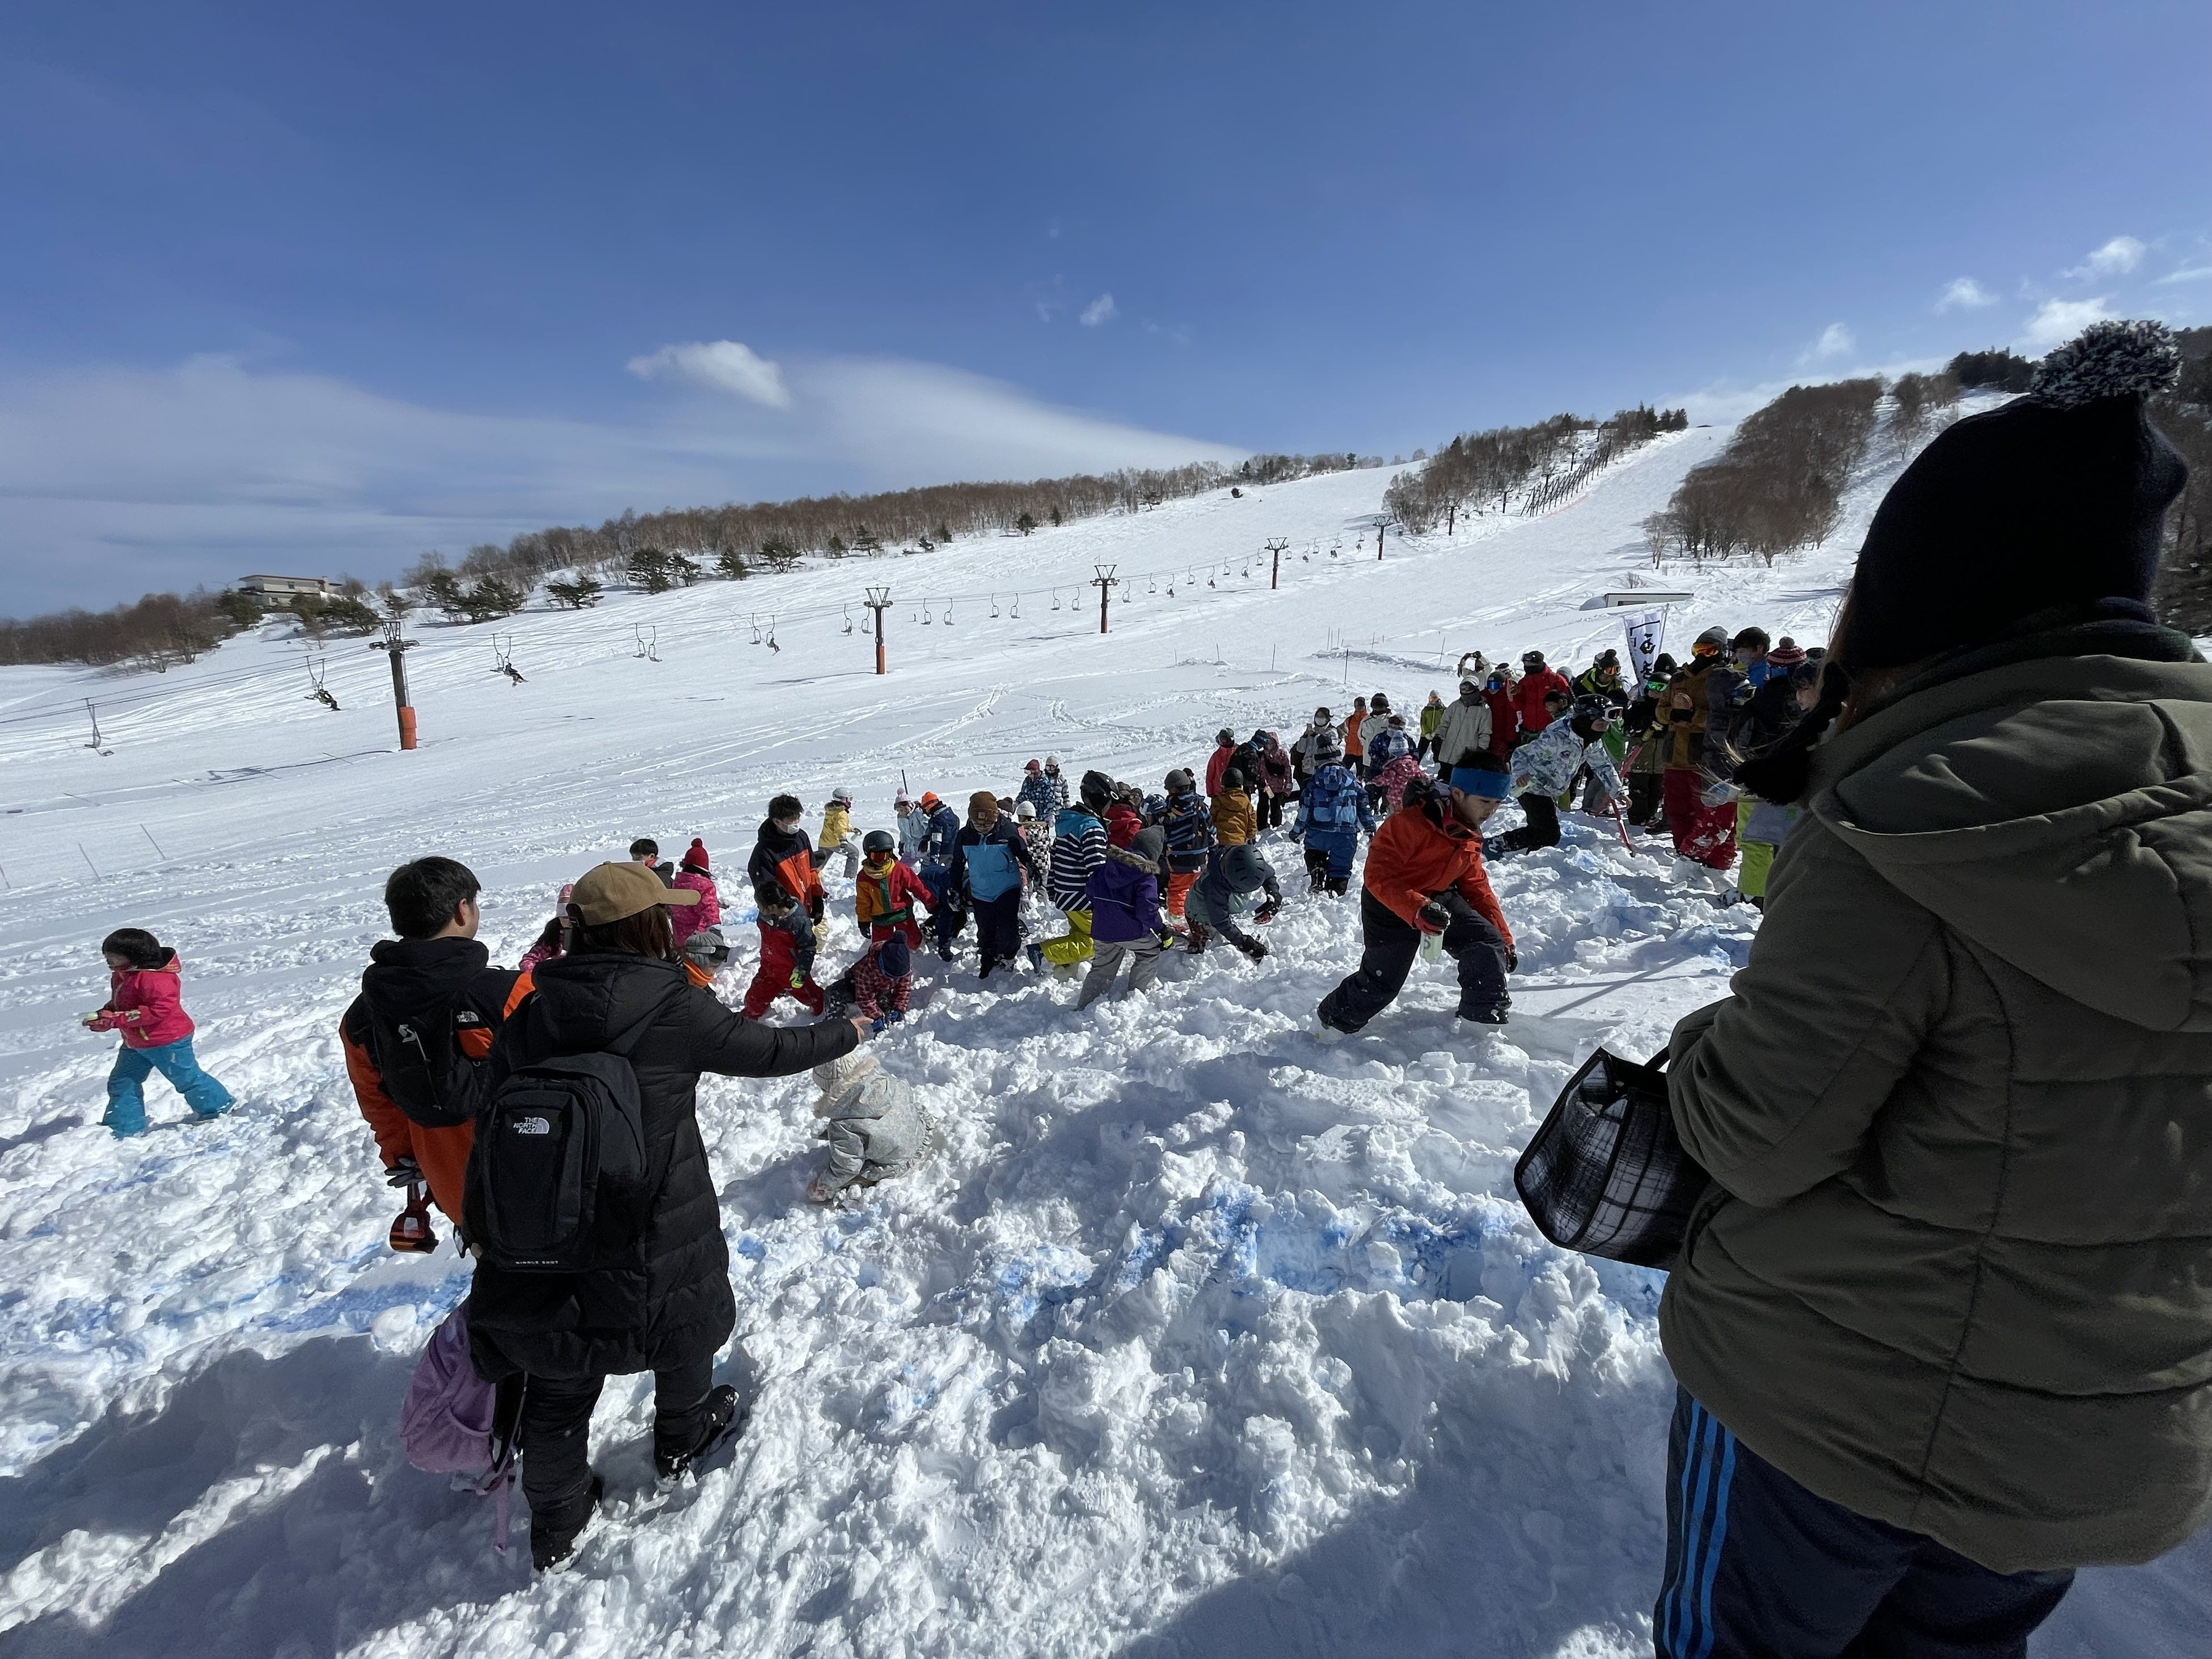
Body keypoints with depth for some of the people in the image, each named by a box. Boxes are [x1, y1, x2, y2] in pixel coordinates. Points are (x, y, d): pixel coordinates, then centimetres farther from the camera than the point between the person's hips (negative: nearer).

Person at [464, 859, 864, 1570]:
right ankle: (682, 1436, 53)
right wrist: (845, 1034, 9)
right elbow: (768, 1050, -8)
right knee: (688, 1323, 28)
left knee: (560, 1384, 24)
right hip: (654, 1238, -4)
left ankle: (555, 1523, 43)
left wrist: (491, 1233, 17)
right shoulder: (676, 1009, -20)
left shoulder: (529, 1017, -5)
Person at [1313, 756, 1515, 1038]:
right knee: (1381, 982, -3)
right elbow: (1378, 875, -32)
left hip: (1439, 898, 7)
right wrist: (1416, 910, -45)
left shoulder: (1470, 837, -1)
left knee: (1488, 943, -7)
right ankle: (1331, 1021, 22)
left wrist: (1504, 937, 9)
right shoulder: (1411, 822, -29)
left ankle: (1485, 1020, 13)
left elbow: (1476, 887, 10)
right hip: (1389, 903, -7)